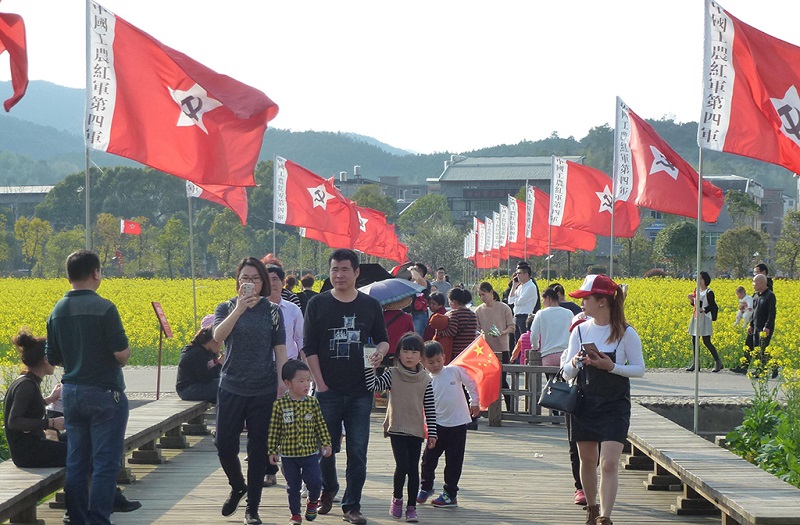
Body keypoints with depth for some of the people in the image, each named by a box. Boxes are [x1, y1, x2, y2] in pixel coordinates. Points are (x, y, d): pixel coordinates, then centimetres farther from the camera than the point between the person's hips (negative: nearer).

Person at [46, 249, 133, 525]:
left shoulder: (57, 311, 5)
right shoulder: (103, 308, -15)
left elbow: (53, 358, 9)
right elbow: (121, 353, -19)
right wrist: (124, 354, 3)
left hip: (71, 392, 6)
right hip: (104, 393, -6)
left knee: (76, 462, 11)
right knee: (105, 463, -2)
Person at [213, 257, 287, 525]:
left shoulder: (272, 311, 3)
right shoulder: (226, 308, 3)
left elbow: (280, 352, 4)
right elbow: (218, 336, -18)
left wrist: (282, 388, -2)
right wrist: (239, 308, -29)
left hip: (264, 391, 0)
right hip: (231, 389, 0)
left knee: (258, 450, 2)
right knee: (225, 446, 1)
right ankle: (238, 487, 31)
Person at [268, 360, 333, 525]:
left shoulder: (312, 402, -1)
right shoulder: (280, 404, -7)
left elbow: (321, 425, 5)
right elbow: (274, 429, -2)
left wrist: (326, 443, -1)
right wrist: (272, 450, -2)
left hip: (310, 452, 1)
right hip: (289, 454, -1)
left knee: (315, 481, -8)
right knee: (293, 486, 8)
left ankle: (312, 501, 24)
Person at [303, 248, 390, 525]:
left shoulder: (370, 305, 6)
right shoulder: (317, 304, 2)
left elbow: (382, 339, 16)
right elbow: (309, 347, 1)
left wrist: (381, 350, -9)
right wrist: (320, 383, -6)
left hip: (360, 391, 1)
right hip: (328, 390, -1)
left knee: (357, 451, -2)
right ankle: (328, 488, 35)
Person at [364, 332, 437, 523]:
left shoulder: (425, 379, 1)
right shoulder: (392, 375, -3)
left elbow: (430, 409, 3)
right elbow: (373, 385, -16)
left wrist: (432, 433, 1)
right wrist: (369, 366, -25)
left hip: (416, 430, 2)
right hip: (397, 429, -2)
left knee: (414, 469, 3)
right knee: (402, 465, -12)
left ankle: (411, 507, 13)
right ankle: (397, 498, 12)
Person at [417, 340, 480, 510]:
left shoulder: (454, 371, -4)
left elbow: (471, 383, 9)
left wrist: (475, 402, 11)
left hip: (458, 423, -2)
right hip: (438, 424, 2)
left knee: (454, 460, 1)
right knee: (429, 457, 5)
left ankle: (450, 494, 11)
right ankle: (426, 487, 26)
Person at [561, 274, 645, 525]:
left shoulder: (626, 333, -8)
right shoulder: (580, 331, 2)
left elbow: (639, 370, -4)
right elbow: (567, 373, 3)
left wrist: (612, 367, -20)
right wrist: (574, 363, -20)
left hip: (615, 406, -4)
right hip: (585, 404, 4)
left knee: (609, 464, -12)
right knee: (587, 460, 12)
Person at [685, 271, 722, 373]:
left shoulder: (709, 292, -9)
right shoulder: (697, 291, 13)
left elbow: (712, 306, -11)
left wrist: (703, 310, -25)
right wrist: (691, 300, -1)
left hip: (704, 318, -8)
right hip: (696, 318, 8)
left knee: (706, 341, -10)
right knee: (694, 341, 6)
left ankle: (718, 362, -1)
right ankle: (695, 363, 11)